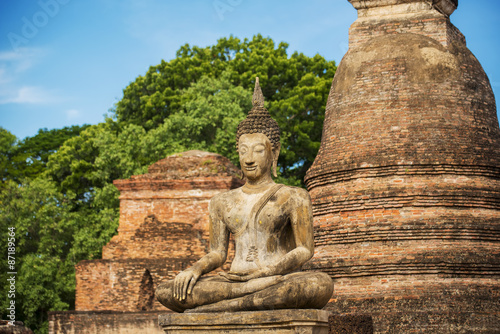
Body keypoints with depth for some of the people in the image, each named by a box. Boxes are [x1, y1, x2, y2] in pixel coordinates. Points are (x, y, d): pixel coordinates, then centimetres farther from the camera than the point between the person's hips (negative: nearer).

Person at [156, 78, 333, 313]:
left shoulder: (292, 197, 8)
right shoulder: (222, 203, 20)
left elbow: (305, 250, 0)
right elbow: (217, 254, 18)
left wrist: (264, 271, -16)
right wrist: (195, 270, -6)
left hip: (280, 278, -3)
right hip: (233, 280, 3)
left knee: (321, 285, -39)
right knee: (165, 292, -22)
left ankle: (219, 309, -34)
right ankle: (262, 292, -28)